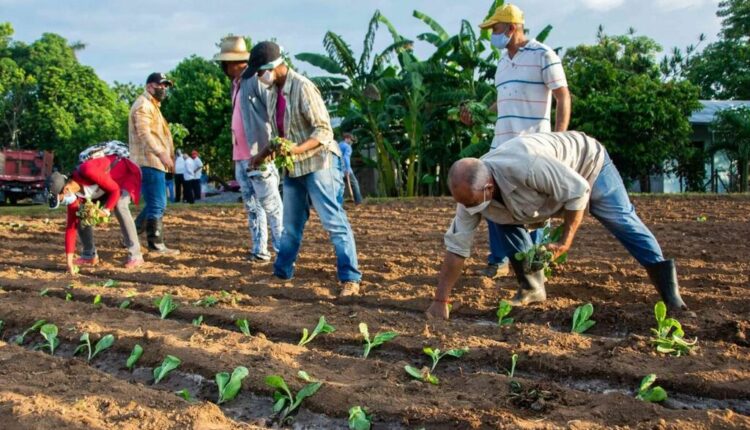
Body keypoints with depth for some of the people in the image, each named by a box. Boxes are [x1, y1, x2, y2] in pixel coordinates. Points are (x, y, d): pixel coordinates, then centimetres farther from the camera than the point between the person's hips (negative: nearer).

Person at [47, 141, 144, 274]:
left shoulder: (88, 172, -39)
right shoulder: (73, 194, -15)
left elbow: (115, 190, -29)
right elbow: (71, 226, -12)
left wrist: (106, 210, -41)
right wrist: (69, 258, -15)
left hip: (126, 173, -7)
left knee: (119, 207, -32)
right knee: (80, 214, -3)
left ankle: (135, 255, -28)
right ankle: (89, 255, 9)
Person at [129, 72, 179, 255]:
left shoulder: (152, 106, 25)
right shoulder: (143, 105, -8)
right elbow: (144, 133, -21)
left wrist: (166, 155, 19)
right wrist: (162, 154, -29)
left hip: (154, 162, 10)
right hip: (148, 162, -10)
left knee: (156, 204, 14)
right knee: (157, 205, -8)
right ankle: (156, 245, -4)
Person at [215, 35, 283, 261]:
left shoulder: (255, 80, -10)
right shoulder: (236, 84, 17)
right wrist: (236, 155, 15)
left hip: (259, 155, -9)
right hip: (241, 157, 9)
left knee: (271, 206, -7)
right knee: (252, 207, 11)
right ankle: (259, 250, 16)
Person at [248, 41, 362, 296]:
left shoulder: (302, 88, -18)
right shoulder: (273, 91, 7)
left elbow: (324, 131, -22)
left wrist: (296, 149, -33)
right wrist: (263, 154, 12)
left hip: (317, 163, -8)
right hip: (292, 167, 8)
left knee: (334, 222, -7)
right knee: (291, 224, 18)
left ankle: (350, 279, -4)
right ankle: (282, 272, 30)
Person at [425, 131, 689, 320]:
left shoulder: (525, 167, -48)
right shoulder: (470, 190, -25)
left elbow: (577, 190, -35)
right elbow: (456, 247, -21)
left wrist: (566, 241, -31)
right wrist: (440, 301, -22)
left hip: (586, 163, -6)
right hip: (552, 177, 6)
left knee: (621, 221, -11)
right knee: (506, 222, -8)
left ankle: (666, 283, 4)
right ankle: (532, 287, 4)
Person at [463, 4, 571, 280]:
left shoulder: (542, 55, -5)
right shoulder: (502, 63, 17)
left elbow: (563, 97, -8)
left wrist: (559, 138, -17)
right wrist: (477, 115, 14)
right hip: (501, 144, 7)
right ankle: (498, 260, 20)